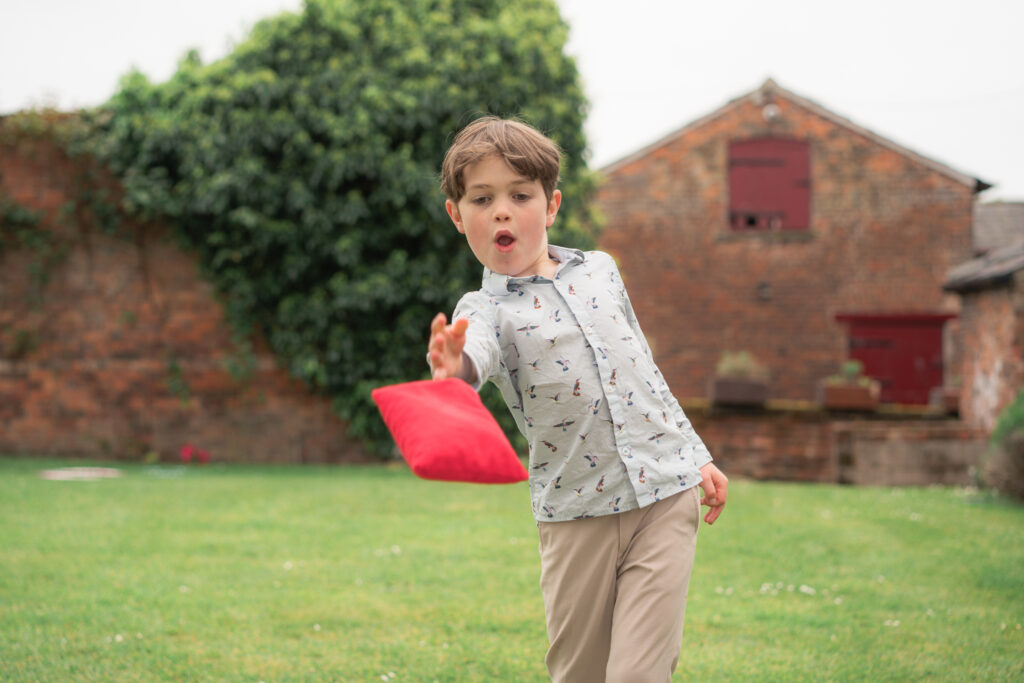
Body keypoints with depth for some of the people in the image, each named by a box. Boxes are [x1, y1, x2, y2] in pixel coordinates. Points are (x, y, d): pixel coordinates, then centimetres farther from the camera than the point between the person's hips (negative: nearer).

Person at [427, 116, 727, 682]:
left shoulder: (600, 269, 10)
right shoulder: (485, 310, -4)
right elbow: (475, 351, -30)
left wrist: (698, 455, 21)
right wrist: (452, 369, -54)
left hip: (665, 491, 2)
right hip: (576, 514, -1)